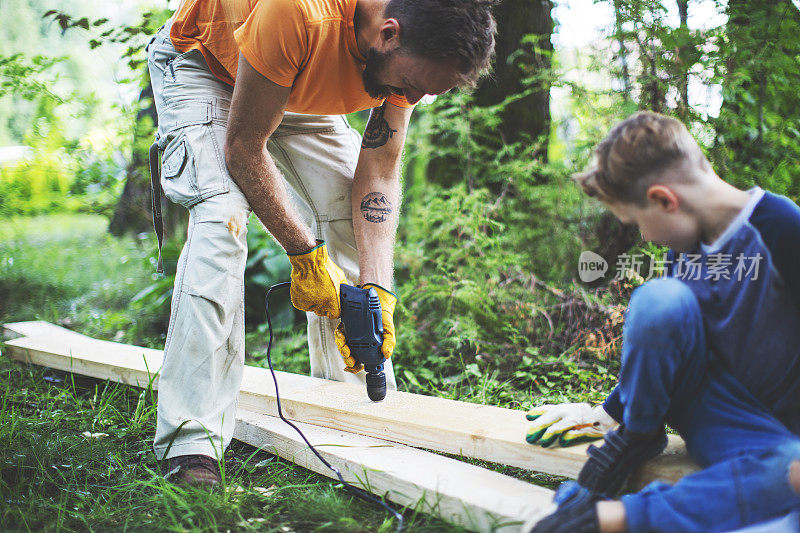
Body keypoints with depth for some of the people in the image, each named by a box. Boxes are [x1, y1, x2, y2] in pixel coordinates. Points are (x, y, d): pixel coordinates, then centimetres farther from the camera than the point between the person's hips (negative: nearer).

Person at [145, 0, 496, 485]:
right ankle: (192, 442, -26)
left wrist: (377, 288, -27)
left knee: (352, 222, -6)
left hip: (298, 89, 6)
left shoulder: (412, 58, -23)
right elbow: (243, 147, -31)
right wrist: (306, 254, -28)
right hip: (203, 63, -6)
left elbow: (379, 172, -16)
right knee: (223, 218, -27)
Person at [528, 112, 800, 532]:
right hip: (706, 404, 4)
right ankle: (639, 435, -6)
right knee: (656, 300, -24)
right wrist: (610, 412, 17)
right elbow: (656, 332, 15)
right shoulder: (687, 243, 2)